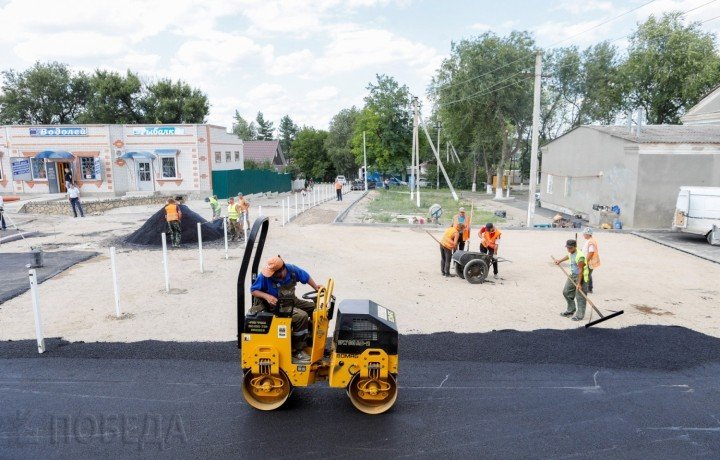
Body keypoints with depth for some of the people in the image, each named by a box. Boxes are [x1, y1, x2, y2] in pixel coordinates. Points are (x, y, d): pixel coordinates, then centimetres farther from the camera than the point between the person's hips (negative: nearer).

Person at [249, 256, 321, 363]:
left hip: (292, 301, 7)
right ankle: (296, 350, -14)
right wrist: (266, 296, -29)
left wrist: (316, 287, -4)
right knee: (302, 316, -28)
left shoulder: (292, 269, -12)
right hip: (277, 306, -7)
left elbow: (306, 277, 6)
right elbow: (253, 290, -13)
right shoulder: (265, 276, -24)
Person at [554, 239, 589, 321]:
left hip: (581, 276, -9)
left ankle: (580, 315, 4)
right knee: (566, 292, 14)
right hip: (572, 275, 9)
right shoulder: (570, 252, 0)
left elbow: (581, 270, -27)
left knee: (580, 296, -6)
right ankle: (571, 310, 29)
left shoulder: (580, 256, -27)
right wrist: (560, 261, 28)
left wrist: (579, 283, -28)